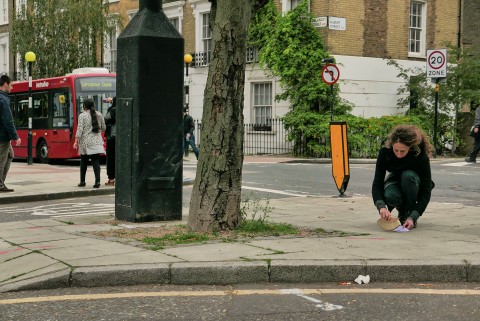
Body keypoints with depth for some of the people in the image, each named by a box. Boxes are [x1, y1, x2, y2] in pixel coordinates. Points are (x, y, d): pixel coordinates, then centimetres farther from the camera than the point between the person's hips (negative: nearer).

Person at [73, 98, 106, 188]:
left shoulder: (82, 116, -5)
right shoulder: (99, 115, 6)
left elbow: (79, 130, -10)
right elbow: (103, 128, 13)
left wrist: (76, 142, -7)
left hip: (85, 142, -2)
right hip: (97, 142, 2)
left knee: (83, 162, 11)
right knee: (96, 161, 0)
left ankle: (82, 181, 18)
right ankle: (97, 181, -12)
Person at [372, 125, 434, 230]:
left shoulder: (421, 155, -32)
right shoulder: (385, 152, -27)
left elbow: (426, 192, -28)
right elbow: (377, 184, -26)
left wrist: (413, 217, -40)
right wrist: (381, 206, -46)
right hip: (395, 181, 1)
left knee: (408, 176, -36)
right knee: (390, 196, -35)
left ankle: (409, 214, -16)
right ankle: (402, 210, 0)